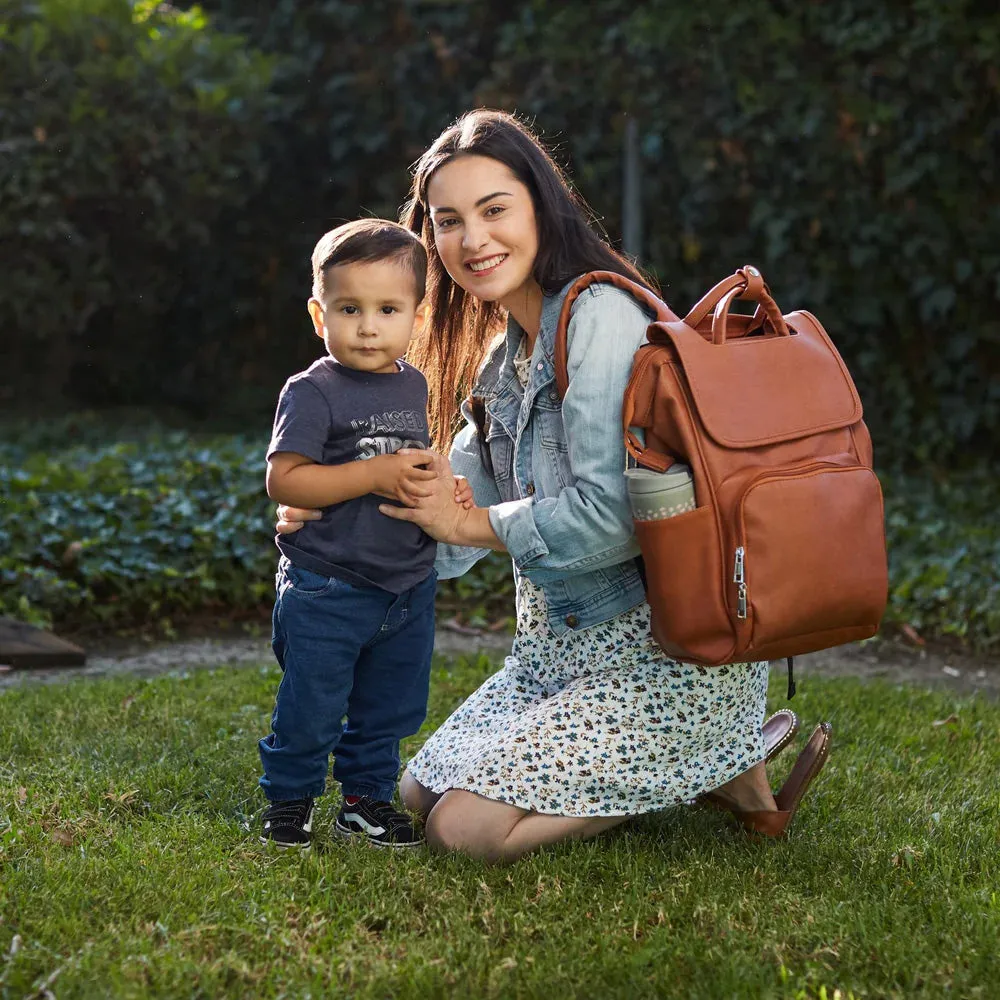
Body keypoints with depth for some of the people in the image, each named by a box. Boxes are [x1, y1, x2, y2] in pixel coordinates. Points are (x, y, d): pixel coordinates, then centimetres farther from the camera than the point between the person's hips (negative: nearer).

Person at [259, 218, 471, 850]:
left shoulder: (414, 386, 8)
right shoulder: (313, 391, -13)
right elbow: (284, 480, -21)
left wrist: (447, 490, 1)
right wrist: (376, 474, -24)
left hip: (409, 586, 6)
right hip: (326, 589, -6)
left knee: (390, 709, 15)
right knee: (310, 708, 2)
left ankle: (367, 798, 31)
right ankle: (290, 799, 21)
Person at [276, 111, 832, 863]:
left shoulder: (599, 315, -17)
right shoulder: (505, 355, 12)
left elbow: (611, 517, -24)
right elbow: (451, 517, 15)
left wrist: (467, 522, -11)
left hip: (667, 656, -10)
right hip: (564, 648, 10)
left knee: (466, 827, -16)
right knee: (419, 793, 11)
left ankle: (731, 770, -2)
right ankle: (694, 760, 13)